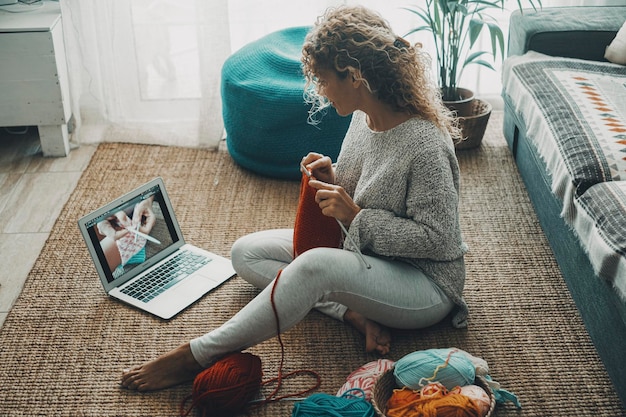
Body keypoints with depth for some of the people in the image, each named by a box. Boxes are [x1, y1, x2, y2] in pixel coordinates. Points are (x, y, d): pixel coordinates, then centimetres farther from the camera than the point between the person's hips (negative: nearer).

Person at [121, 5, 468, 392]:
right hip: (366, 257, 9)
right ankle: (356, 315, -10)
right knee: (246, 252, 2)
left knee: (315, 266, -37)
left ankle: (197, 357, -23)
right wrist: (332, 180, -8)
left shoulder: (425, 145, -26)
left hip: (427, 285, -9)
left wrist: (355, 215, -24)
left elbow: (435, 239, -23)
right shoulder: (364, 117, -1)